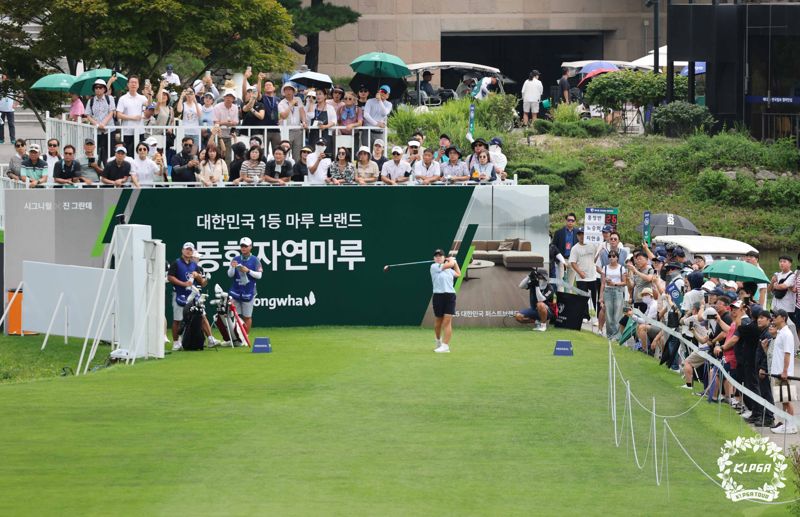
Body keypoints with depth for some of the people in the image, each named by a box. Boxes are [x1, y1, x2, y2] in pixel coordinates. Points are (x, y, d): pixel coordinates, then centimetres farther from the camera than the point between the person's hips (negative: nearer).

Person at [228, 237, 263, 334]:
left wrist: (248, 271, -17)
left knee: (247, 317, 1)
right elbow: (230, 275, 4)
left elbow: (259, 275, -5)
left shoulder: (255, 260, 0)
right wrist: (232, 267, -15)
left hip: (248, 292, -3)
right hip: (236, 291, 3)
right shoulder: (236, 259, 8)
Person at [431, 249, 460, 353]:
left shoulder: (449, 270, 16)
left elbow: (458, 274, 35)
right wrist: (451, 260, 11)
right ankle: (438, 340, 35)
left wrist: (455, 262, 33)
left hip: (450, 296, 3)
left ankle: (445, 346, -13)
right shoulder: (434, 267, -2)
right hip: (438, 295, -3)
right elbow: (449, 264, -9)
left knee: (447, 321, -8)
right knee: (439, 321, 9)